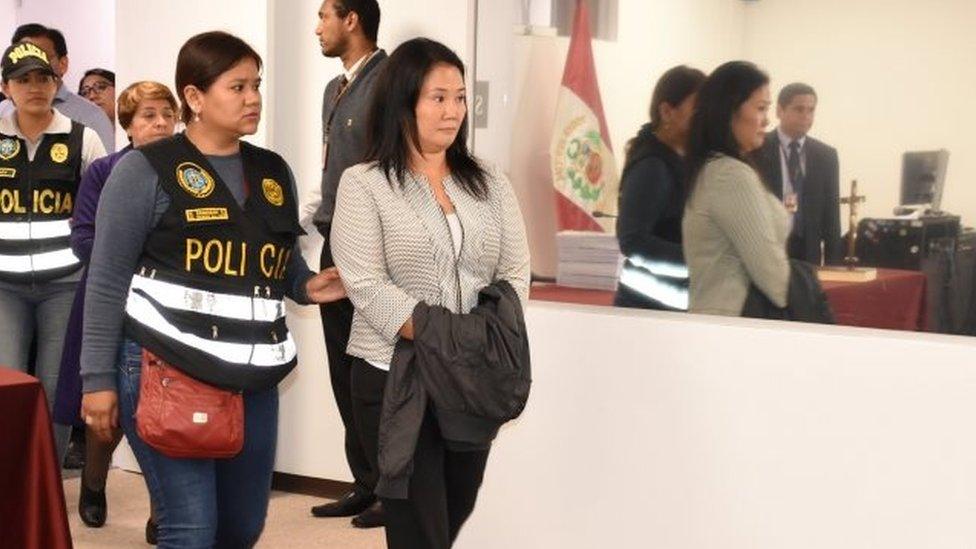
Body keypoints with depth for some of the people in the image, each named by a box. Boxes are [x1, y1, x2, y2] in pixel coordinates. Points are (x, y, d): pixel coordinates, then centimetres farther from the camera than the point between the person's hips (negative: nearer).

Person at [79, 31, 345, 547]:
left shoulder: (274, 172, 13)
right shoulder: (145, 170, -5)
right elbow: (107, 281, -5)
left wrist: (307, 285, 2)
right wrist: (98, 379, -8)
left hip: (254, 377, 6)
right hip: (164, 370, -6)